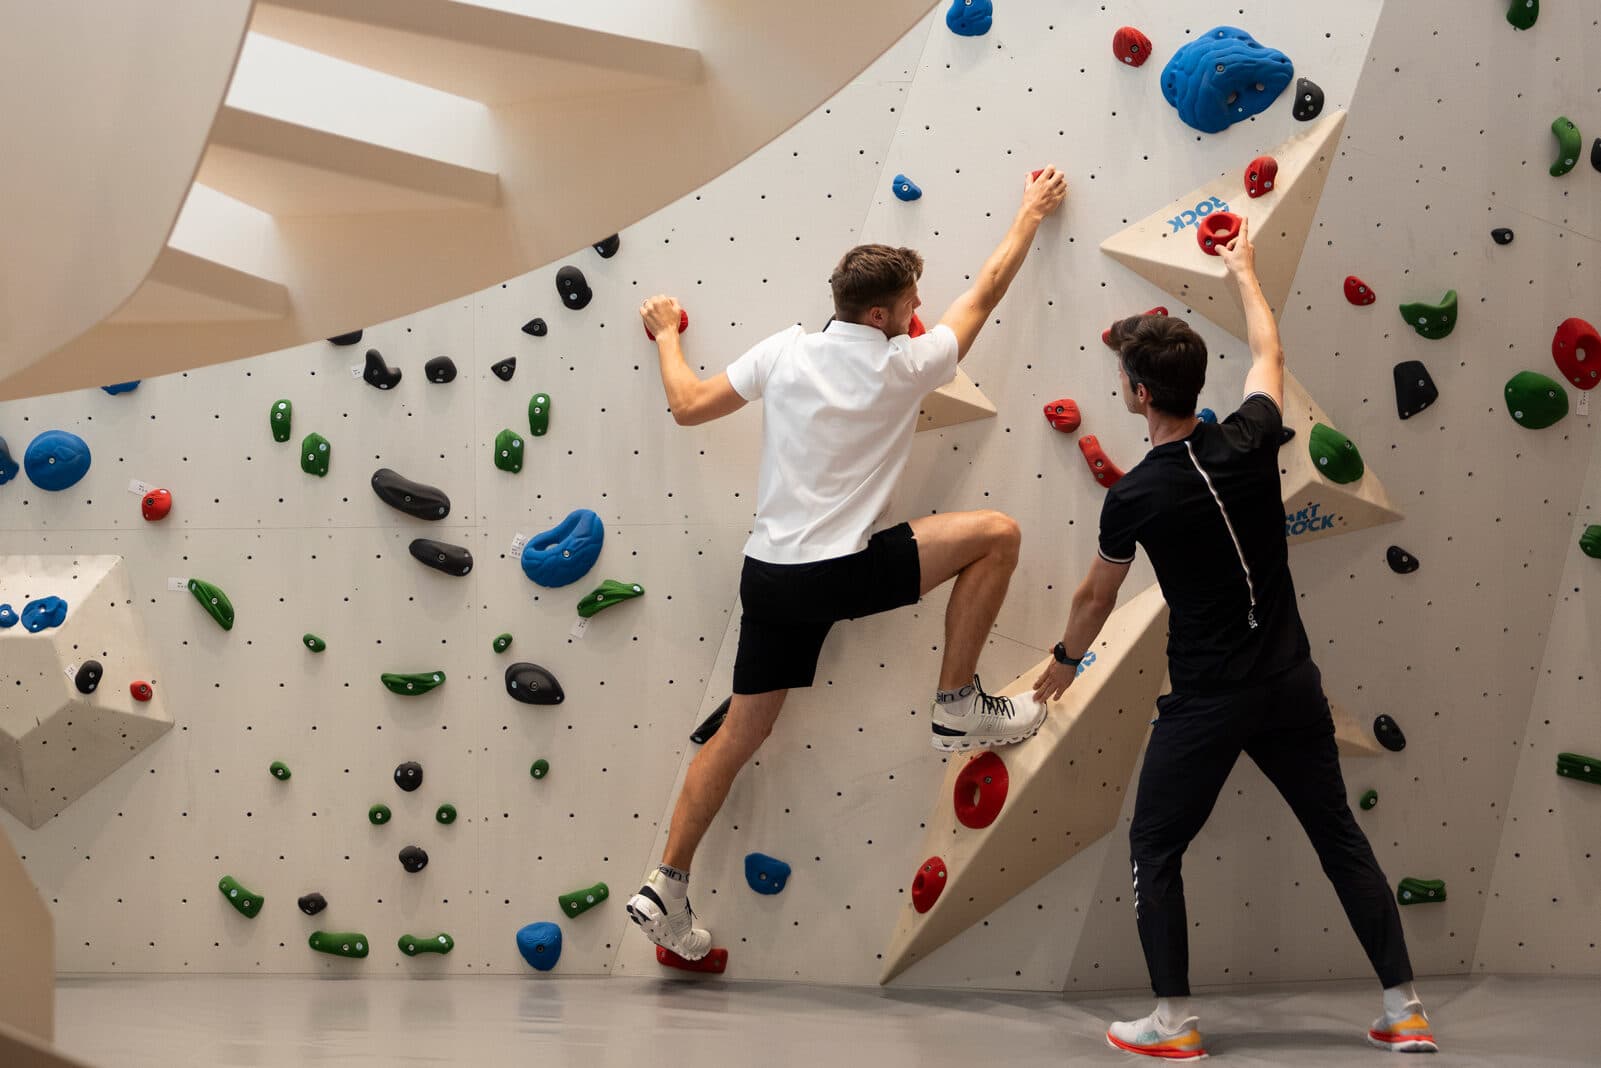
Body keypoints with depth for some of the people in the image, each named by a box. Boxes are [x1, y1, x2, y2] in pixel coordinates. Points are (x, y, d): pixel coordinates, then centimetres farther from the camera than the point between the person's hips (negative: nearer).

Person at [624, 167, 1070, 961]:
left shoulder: (784, 352, 1)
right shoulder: (902, 367, -8)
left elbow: (687, 405, 9)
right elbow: (983, 297, 7)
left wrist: (666, 336, 27)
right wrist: (1031, 215, 22)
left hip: (769, 572, 6)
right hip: (838, 573, -6)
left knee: (740, 732, 14)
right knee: (995, 533, 1)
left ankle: (667, 888, 13)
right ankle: (958, 707, 7)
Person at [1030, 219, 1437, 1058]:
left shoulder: (1134, 497, -14)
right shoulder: (1250, 443, -6)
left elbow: (1096, 596, 4)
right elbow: (1268, 352, 16)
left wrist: (1065, 661, 23)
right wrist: (1244, 272, 32)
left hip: (1206, 703, -4)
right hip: (1291, 688, 5)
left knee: (1155, 850, 11)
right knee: (1340, 837, 15)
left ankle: (1173, 1022, 11)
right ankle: (1405, 1012, 17)